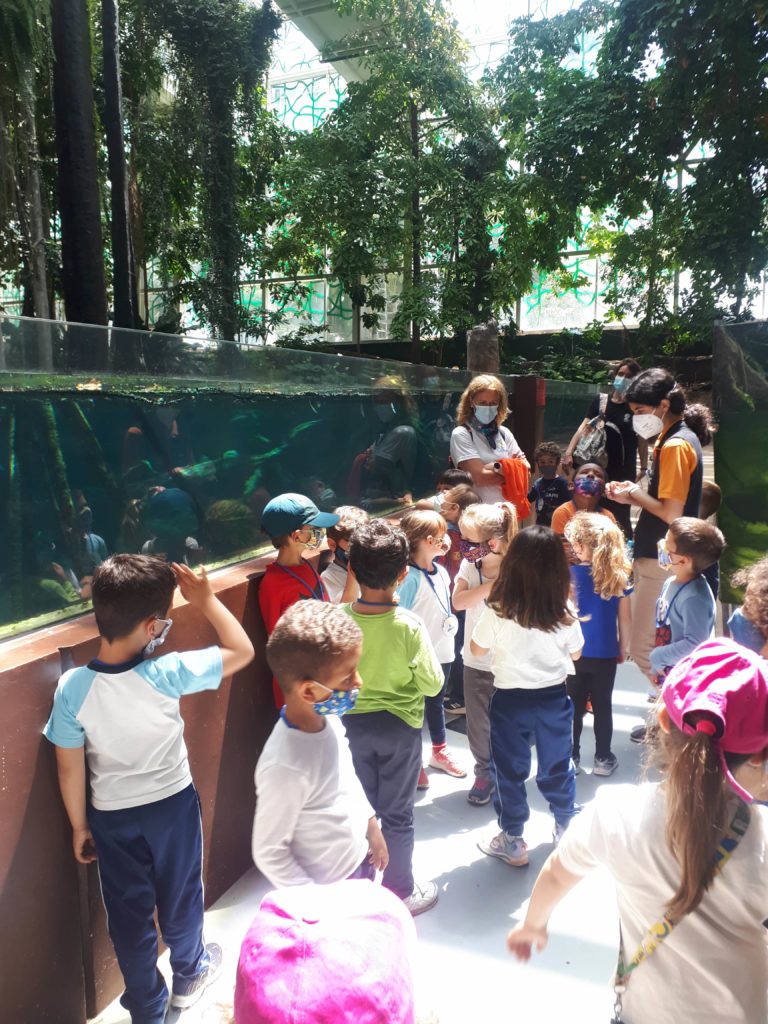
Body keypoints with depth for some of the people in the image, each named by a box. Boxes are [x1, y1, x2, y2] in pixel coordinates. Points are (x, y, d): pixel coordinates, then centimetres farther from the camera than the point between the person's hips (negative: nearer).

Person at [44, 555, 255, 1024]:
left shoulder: (72, 687, -22)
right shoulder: (167, 674, -30)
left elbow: (70, 769, -11)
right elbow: (243, 651, -19)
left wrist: (79, 826, 4)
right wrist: (206, 601, -16)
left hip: (112, 816, 1)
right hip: (173, 805, -1)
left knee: (129, 912, 21)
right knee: (180, 896, 25)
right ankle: (190, 974, 50)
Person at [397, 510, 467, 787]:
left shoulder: (441, 572, 2)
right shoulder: (410, 577, -22)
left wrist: (451, 624, 7)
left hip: (443, 652, 7)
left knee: (436, 702, 25)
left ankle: (439, 752, 43)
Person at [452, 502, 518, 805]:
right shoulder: (469, 566, -5)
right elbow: (457, 602, -19)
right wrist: (492, 584, -27)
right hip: (475, 661, 4)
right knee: (478, 723, 15)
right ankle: (484, 773, 36)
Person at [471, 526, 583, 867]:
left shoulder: (498, 610, -20)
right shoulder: (564, 609, -13)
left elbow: (477, 649, -5)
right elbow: (575, 653, 2)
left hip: (510, 699, -2)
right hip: (554, 697, 3)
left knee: (510, 771, 14)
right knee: (557, 767, 21)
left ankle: (512, 841, 26)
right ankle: (566, 829, 38)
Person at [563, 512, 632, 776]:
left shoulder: (569, 574, -12)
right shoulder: (618, 576, -7)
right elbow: (624, 616, -2)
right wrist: (623, 647, 10)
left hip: (575, 653, -1)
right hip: (606, 654, 1)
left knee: (574, 706, 11)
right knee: (602, 706, 13)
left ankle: (571, 757, 20)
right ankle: (603, 759, 22)